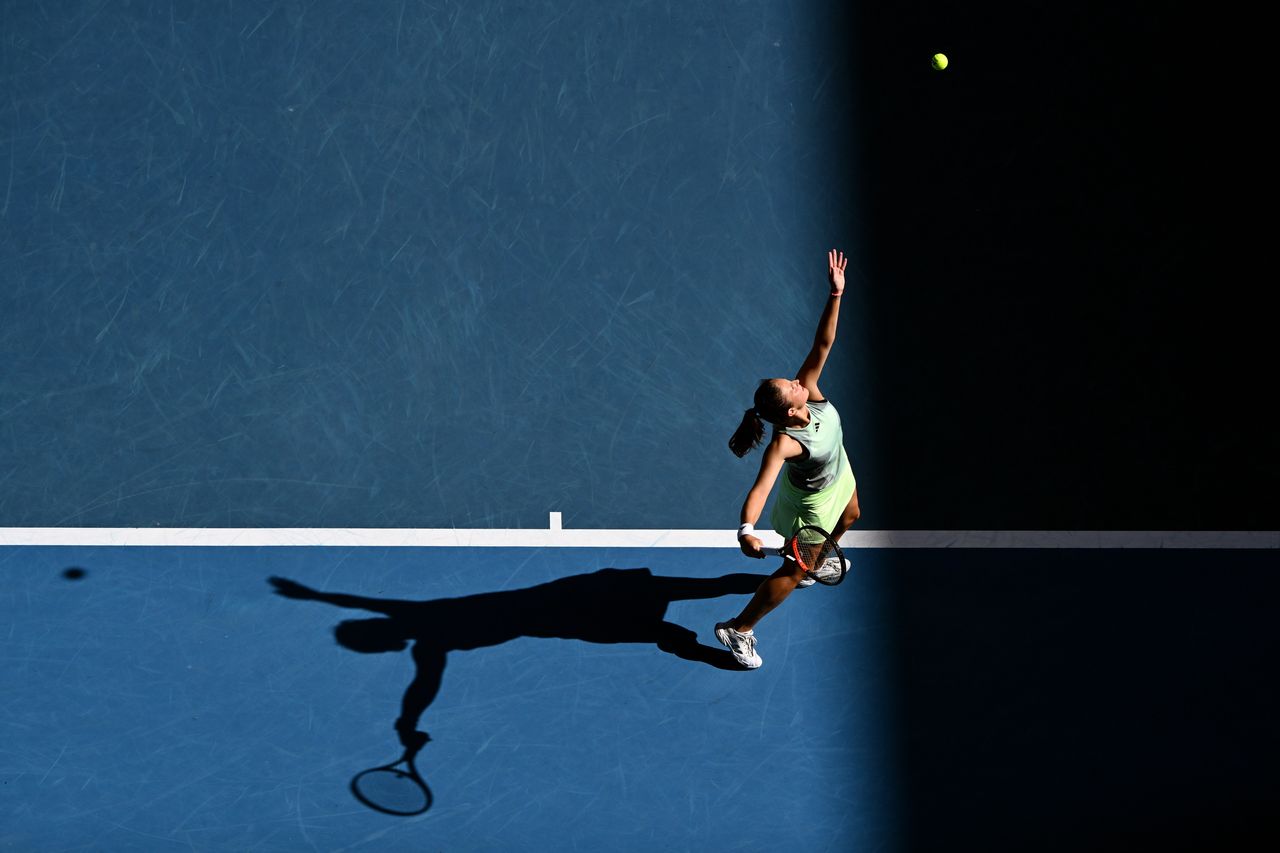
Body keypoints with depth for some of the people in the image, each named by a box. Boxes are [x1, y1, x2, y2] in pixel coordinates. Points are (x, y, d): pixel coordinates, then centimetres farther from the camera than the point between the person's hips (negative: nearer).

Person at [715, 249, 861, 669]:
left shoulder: (807, 391, -29)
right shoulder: (785, 444, -45)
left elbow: (823, 344, -31)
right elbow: (759, 490, -52)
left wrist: (836, 294, -42)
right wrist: (747, 530, -68)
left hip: (838, 476, 8)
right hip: (812, 500, -8)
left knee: (848, 518, 36)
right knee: (794, 570, 2)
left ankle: (819, 562, 68)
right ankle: (737, 629, 15)